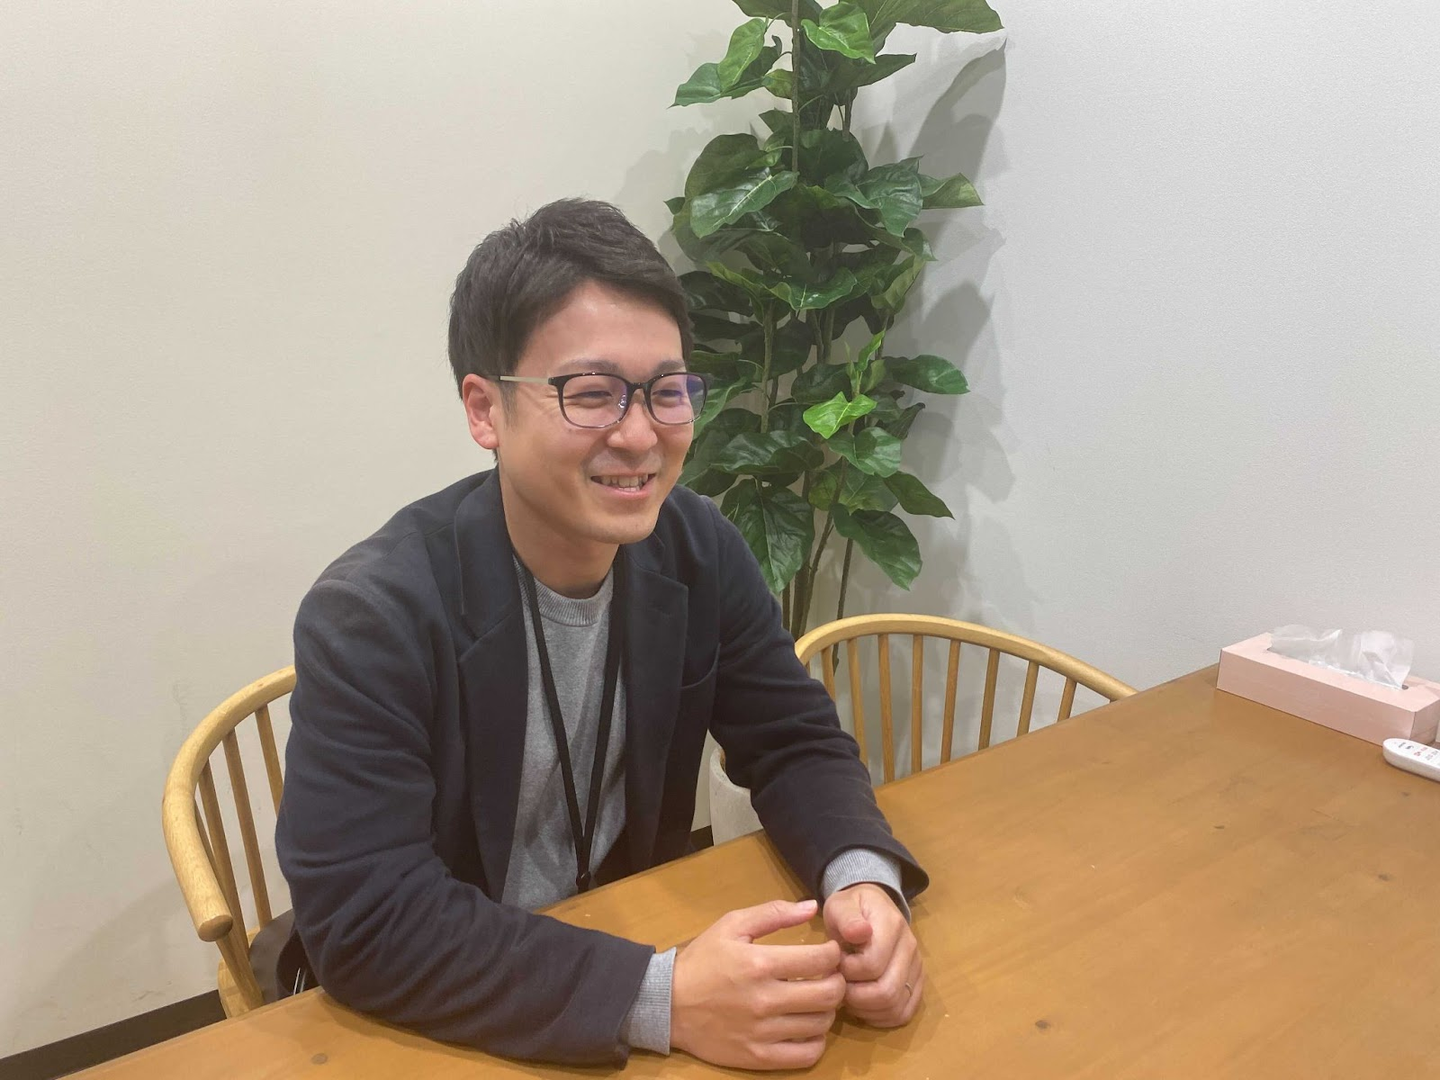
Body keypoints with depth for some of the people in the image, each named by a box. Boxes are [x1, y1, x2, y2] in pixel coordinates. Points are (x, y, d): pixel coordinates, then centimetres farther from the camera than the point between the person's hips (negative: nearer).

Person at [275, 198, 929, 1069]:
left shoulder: (698, 549, -8)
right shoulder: (371, 618, -22)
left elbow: (795, 742, -2)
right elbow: (365, 921, -25)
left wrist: (863, 881, -21)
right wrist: (663, 999, -32)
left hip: (637, 932, 3)